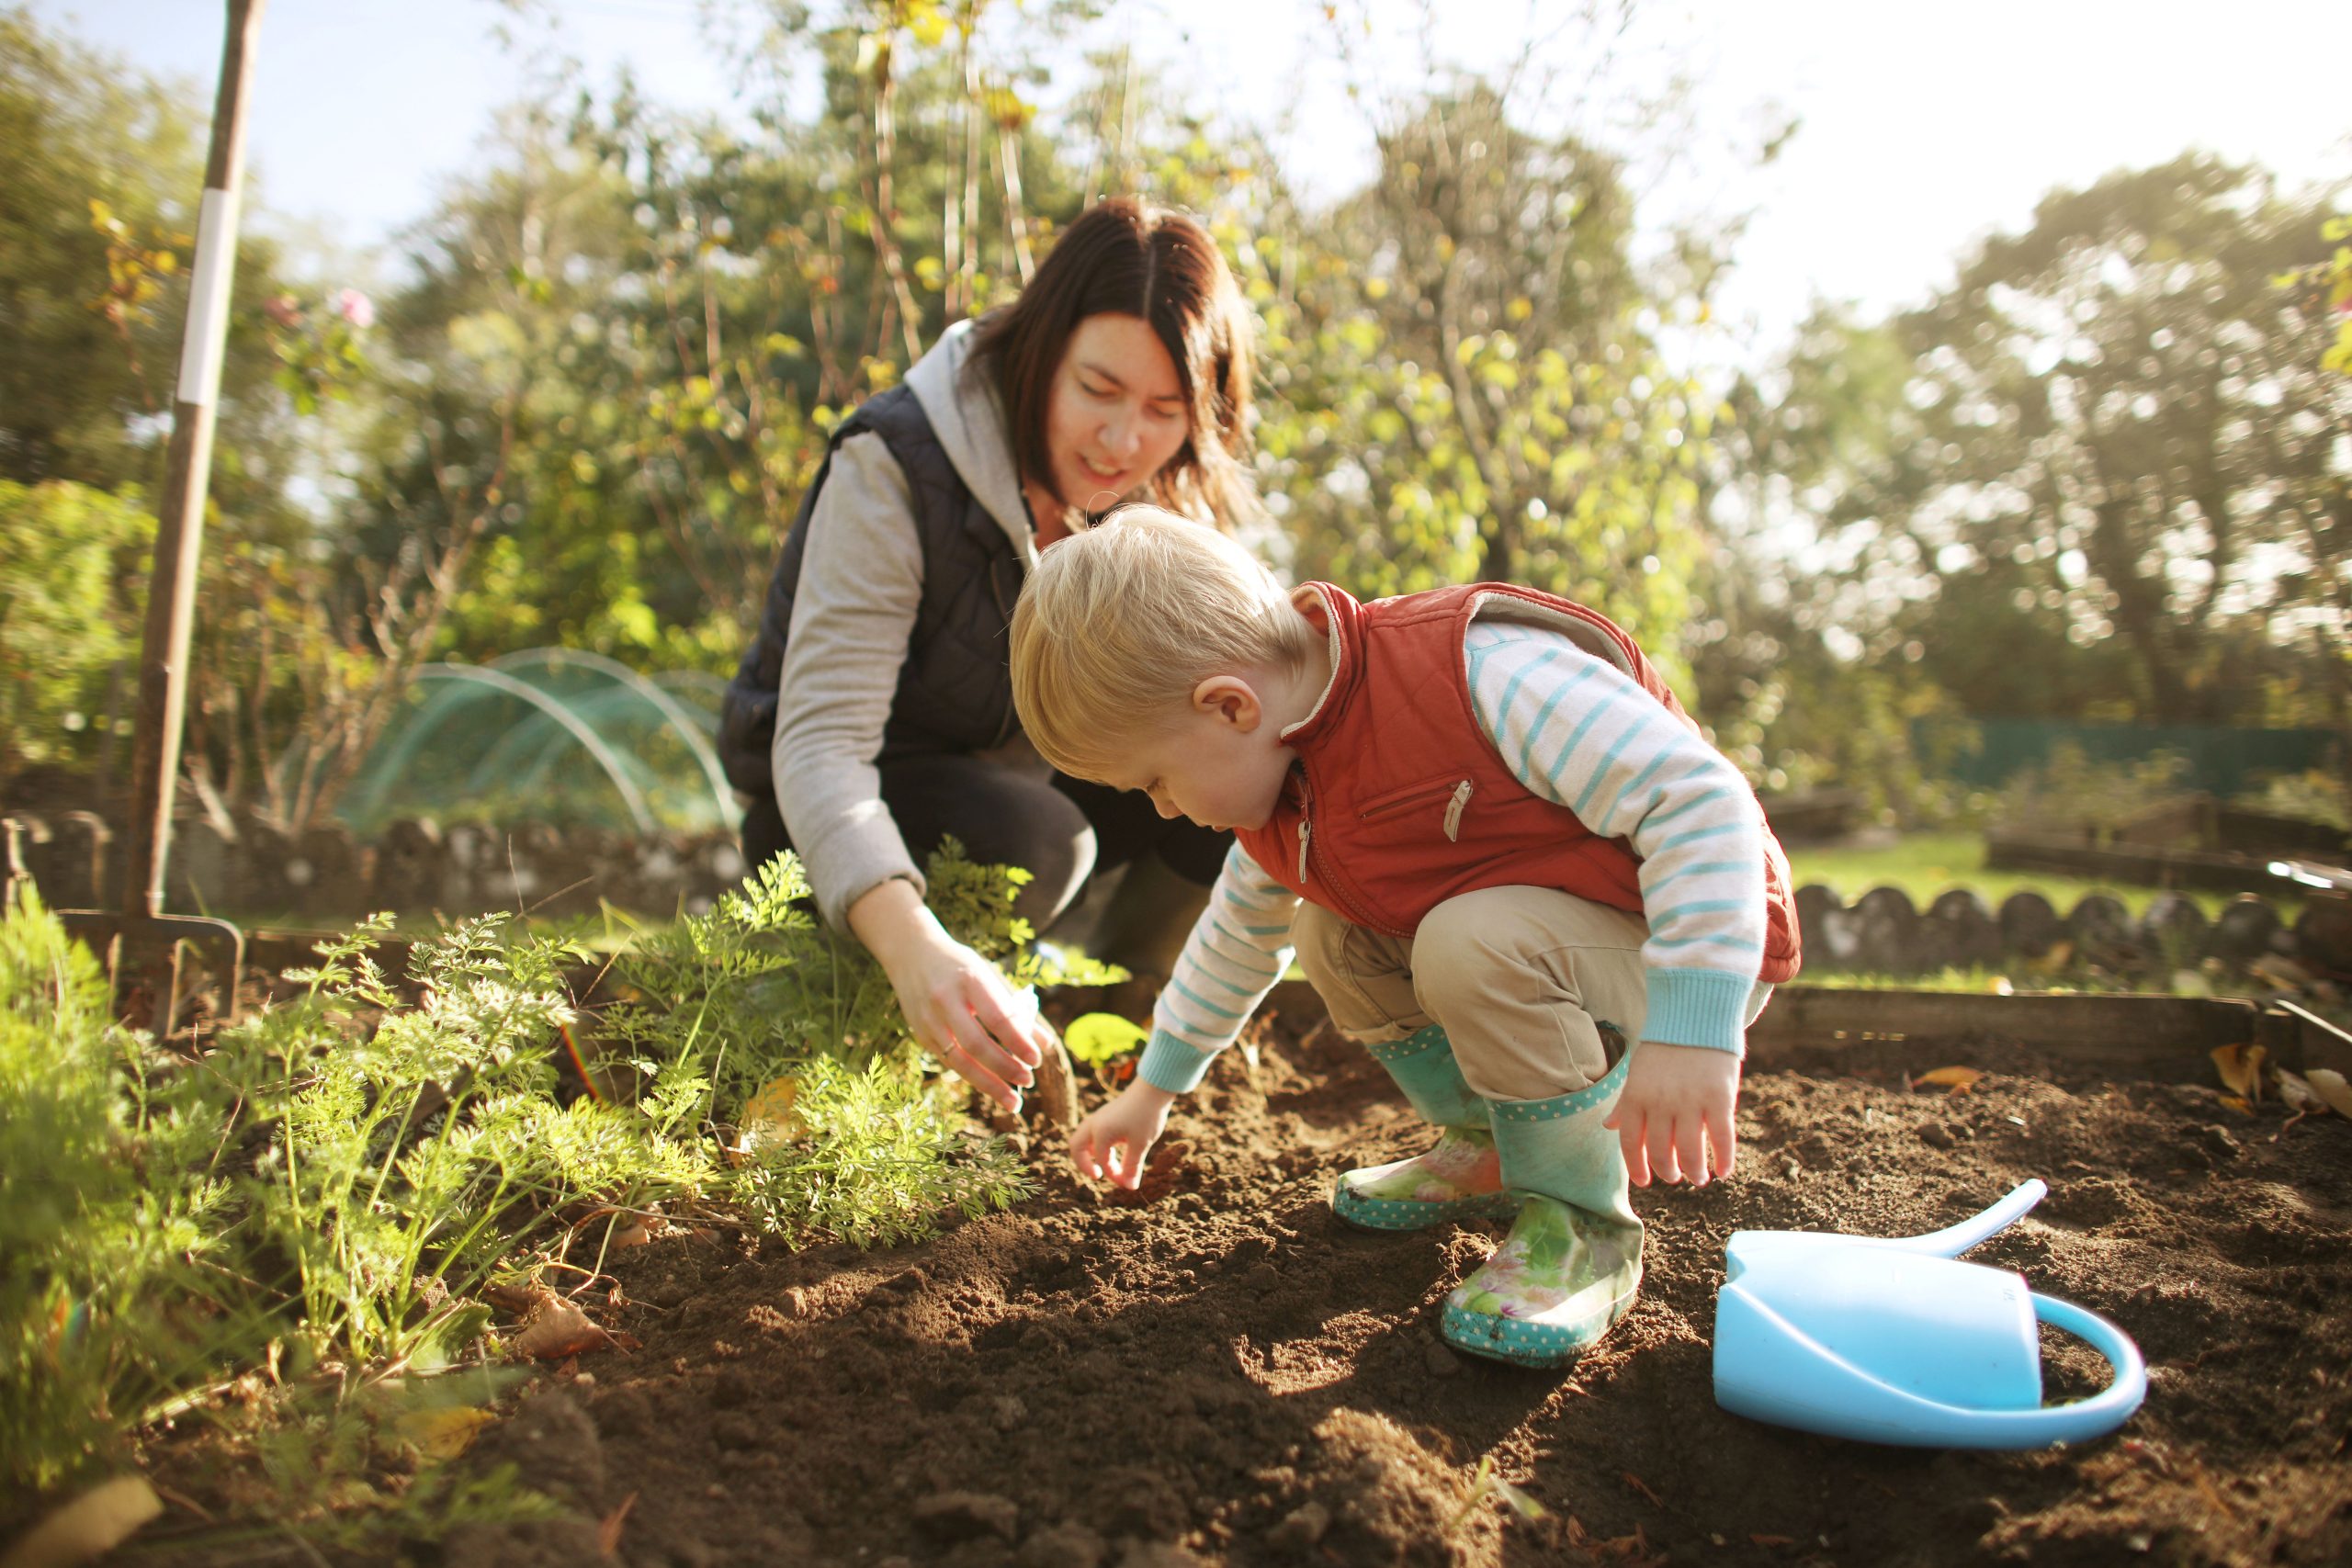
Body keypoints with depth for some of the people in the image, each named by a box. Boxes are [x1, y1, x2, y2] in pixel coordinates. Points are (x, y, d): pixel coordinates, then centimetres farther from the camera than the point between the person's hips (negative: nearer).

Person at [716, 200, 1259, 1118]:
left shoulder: (1160, 496, -10)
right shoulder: (896, 465, -28)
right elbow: (820, 741, -35)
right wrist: (913, 946, -53)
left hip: (1018, 777, 5)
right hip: (839, 816, -5)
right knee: (1036, 844, -35)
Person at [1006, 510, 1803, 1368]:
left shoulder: (1481, 672, -32)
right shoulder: (1282, 792, -3)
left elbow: (1700, 799, -32)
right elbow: (1240, 933, 15)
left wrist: (1693, 1029, -39)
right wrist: (1154, 1087, 23)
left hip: (1693, 950, -8)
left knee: (1474, 942, -33)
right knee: (1328, 933, -1)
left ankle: (1584, 1223, -11)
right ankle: (1488, 1148, 14)